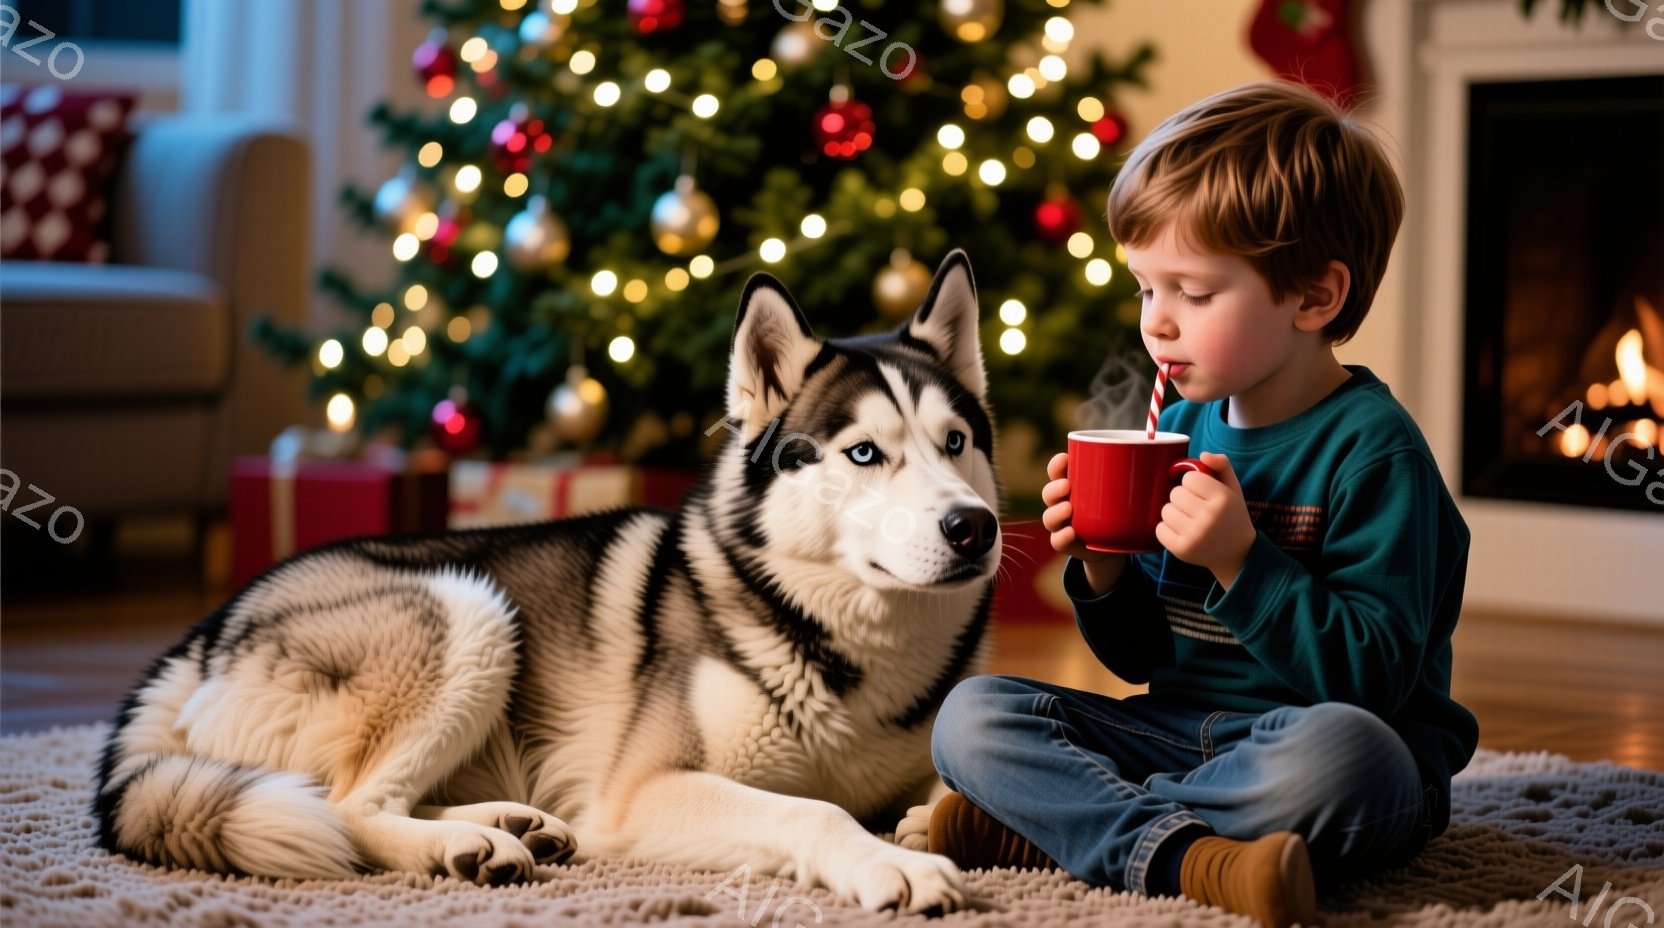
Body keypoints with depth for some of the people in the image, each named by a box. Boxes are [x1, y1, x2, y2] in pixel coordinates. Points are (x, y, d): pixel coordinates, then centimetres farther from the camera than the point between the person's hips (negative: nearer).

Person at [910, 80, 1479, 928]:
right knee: (970, 716, -10)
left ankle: (1060, 826, -25)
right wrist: (1104, 570, -6)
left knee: (1337, 748, -41)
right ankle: (1181, 855, -29)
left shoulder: (1374, 449, -12)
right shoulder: (1182, 427, 9)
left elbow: (1371, 677, -19)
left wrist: (1241, 561, -26)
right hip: (1181, 730, 7)